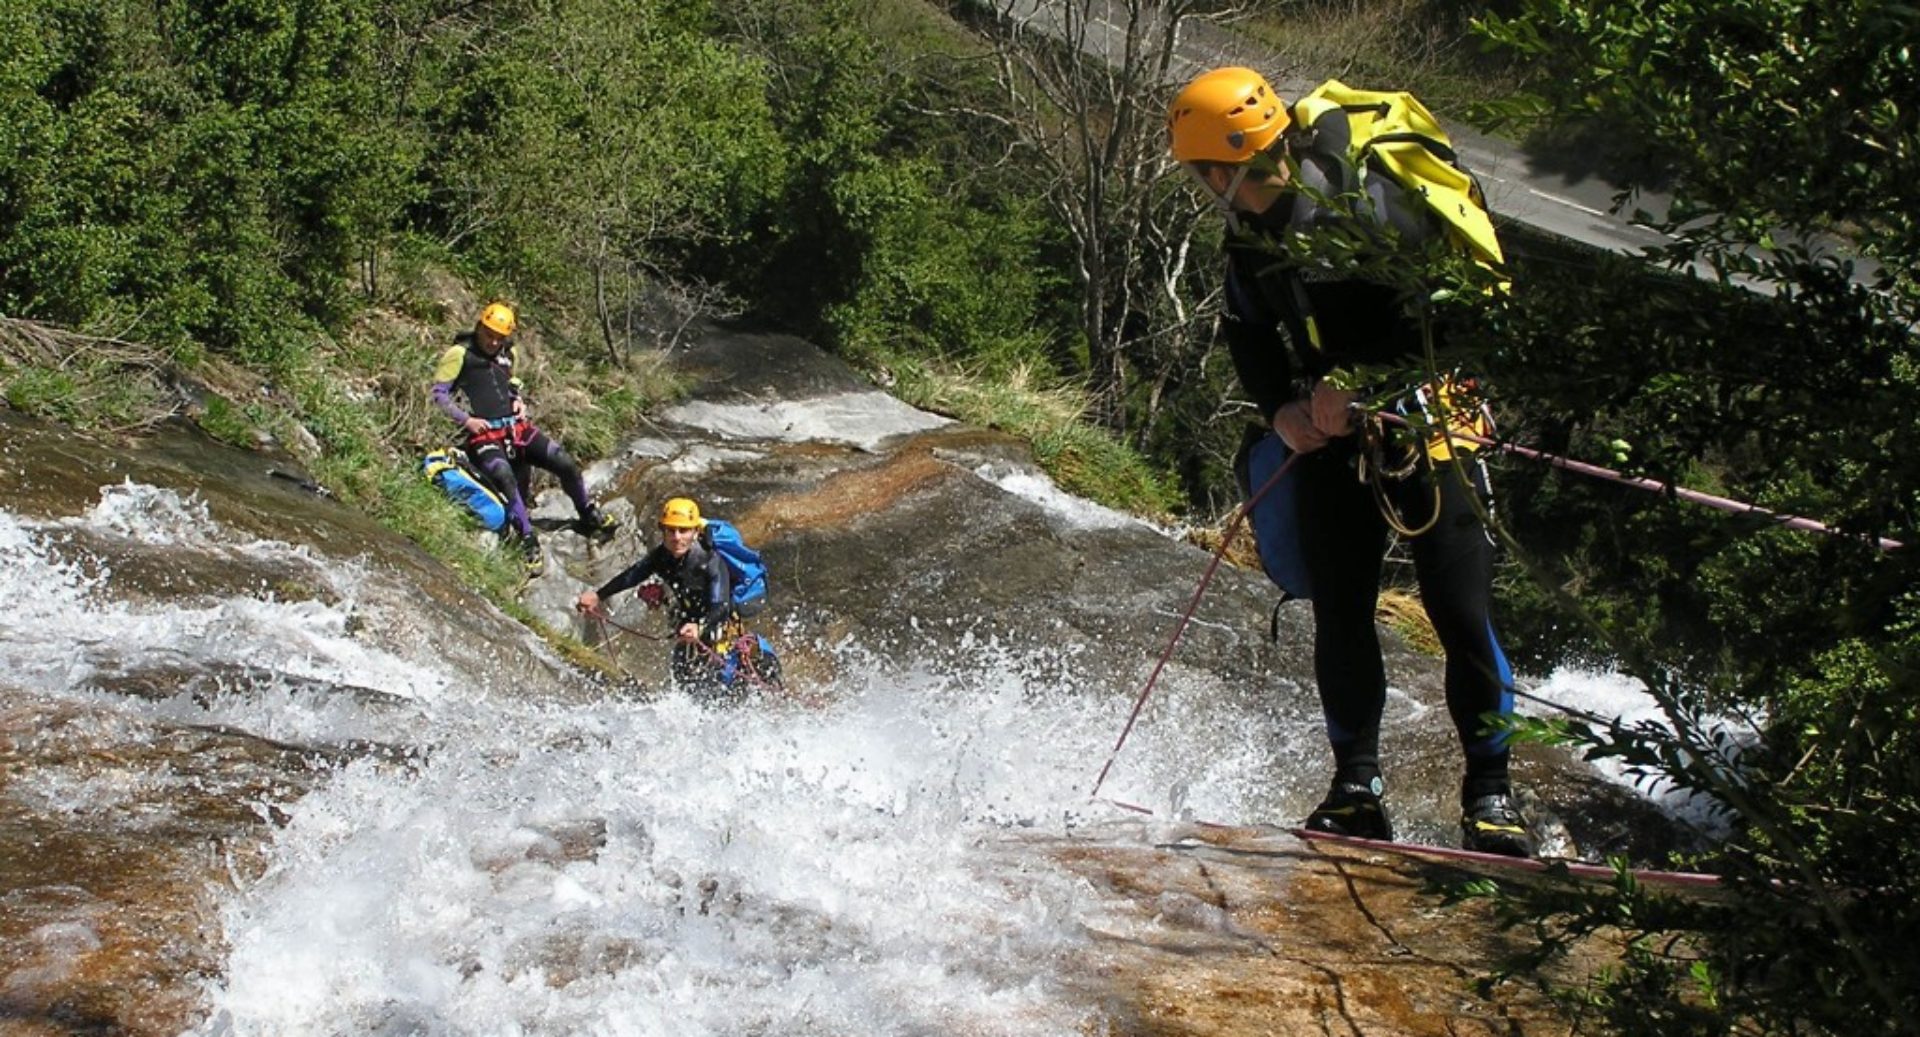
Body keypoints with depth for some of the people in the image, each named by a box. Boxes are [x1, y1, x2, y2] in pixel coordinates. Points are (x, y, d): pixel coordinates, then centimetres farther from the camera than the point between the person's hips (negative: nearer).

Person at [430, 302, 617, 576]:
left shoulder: (508, 354, 14)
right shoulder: (459, 354, -6)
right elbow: (439, 394, -5)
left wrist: (518, 401, 11)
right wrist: (466, 420, -14)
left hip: (516, 427, 6)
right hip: (484, 435, -6)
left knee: (566, 464, -5)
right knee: (507, 479, -34)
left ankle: (588, 516, 21)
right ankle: (529, 543, -27)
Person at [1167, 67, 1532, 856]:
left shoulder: (1365, 204, -17)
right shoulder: (1248, 232, 6)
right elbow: (1249, 337, 15)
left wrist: (1356, 383, -21)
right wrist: (1279, 408, -3)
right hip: (1326, 435, 6)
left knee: (1458, 610, -8)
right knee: (1339, 615, 3)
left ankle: (1490, 792, -1)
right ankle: (1356, 786, 11)